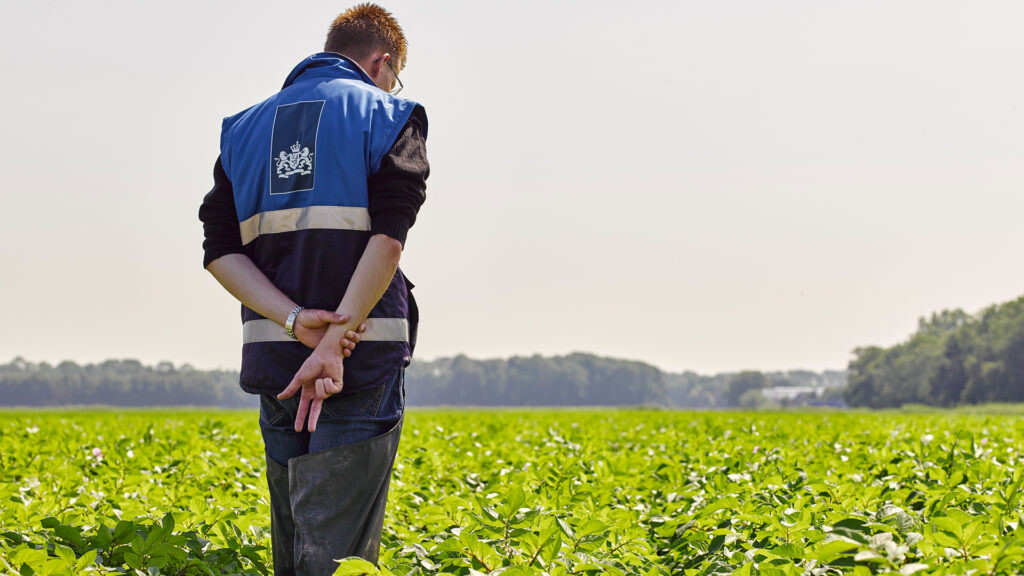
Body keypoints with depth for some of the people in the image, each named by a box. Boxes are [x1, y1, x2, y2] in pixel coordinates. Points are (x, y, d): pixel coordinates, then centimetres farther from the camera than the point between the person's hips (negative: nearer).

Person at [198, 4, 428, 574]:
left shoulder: (244, 128, 16)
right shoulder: (387, 116, 1)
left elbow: (221, 250, 3)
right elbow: (387, 240, -14)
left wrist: (296, 320, -8)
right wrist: (335, 344, -16)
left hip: (273, 356, 5)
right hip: (364, 356, -5)